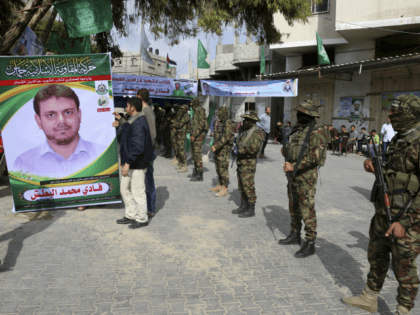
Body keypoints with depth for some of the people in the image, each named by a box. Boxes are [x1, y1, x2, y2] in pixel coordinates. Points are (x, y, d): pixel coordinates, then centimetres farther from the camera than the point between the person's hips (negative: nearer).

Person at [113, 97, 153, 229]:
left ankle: (142, 219, 17)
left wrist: (128, 163, -28)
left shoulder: (138, 124, -23)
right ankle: (130, 215, 32)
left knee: (138, 193, 1)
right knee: (125, 188, 19)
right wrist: (120, 120, 28)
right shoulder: (134, 120, 10)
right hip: (130, 163, 11)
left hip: (137, 165, -11)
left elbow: (138, 147, -29)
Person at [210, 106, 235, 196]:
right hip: (218, 149, 10)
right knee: (218, 169, 14)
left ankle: (224, 189, -1)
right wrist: (215, 146, 18)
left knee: (223, 169, -6)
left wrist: (216, 146, -26)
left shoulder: (228, 123, -16)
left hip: (224, 150, -10)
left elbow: (226, 137, -24)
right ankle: (219, 186, 24)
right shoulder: (221, 123, 14)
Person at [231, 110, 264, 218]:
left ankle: (251, 210, 3)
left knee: (248, 187, -5)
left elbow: (253, 148, -24)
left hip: (248, 164, -9)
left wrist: (242, 148, -17)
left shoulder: (257, 133, -14)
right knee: (241, 187, 14)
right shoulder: (245, 131, 15)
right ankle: (243, 206, 24)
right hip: (241, 163, 9)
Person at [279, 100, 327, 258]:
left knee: (307, 209, -5)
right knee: (294, 207, 18)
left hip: (307, 176, -9)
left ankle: (310, 244, 4)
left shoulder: (317, 132, -14)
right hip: (294, 175, 9)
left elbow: (314, 157, -23)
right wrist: (286, 149, 1)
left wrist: (294, 166, -24)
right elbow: (291, 150, 23)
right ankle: (295, 235, 33)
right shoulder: (300, 131, 14)